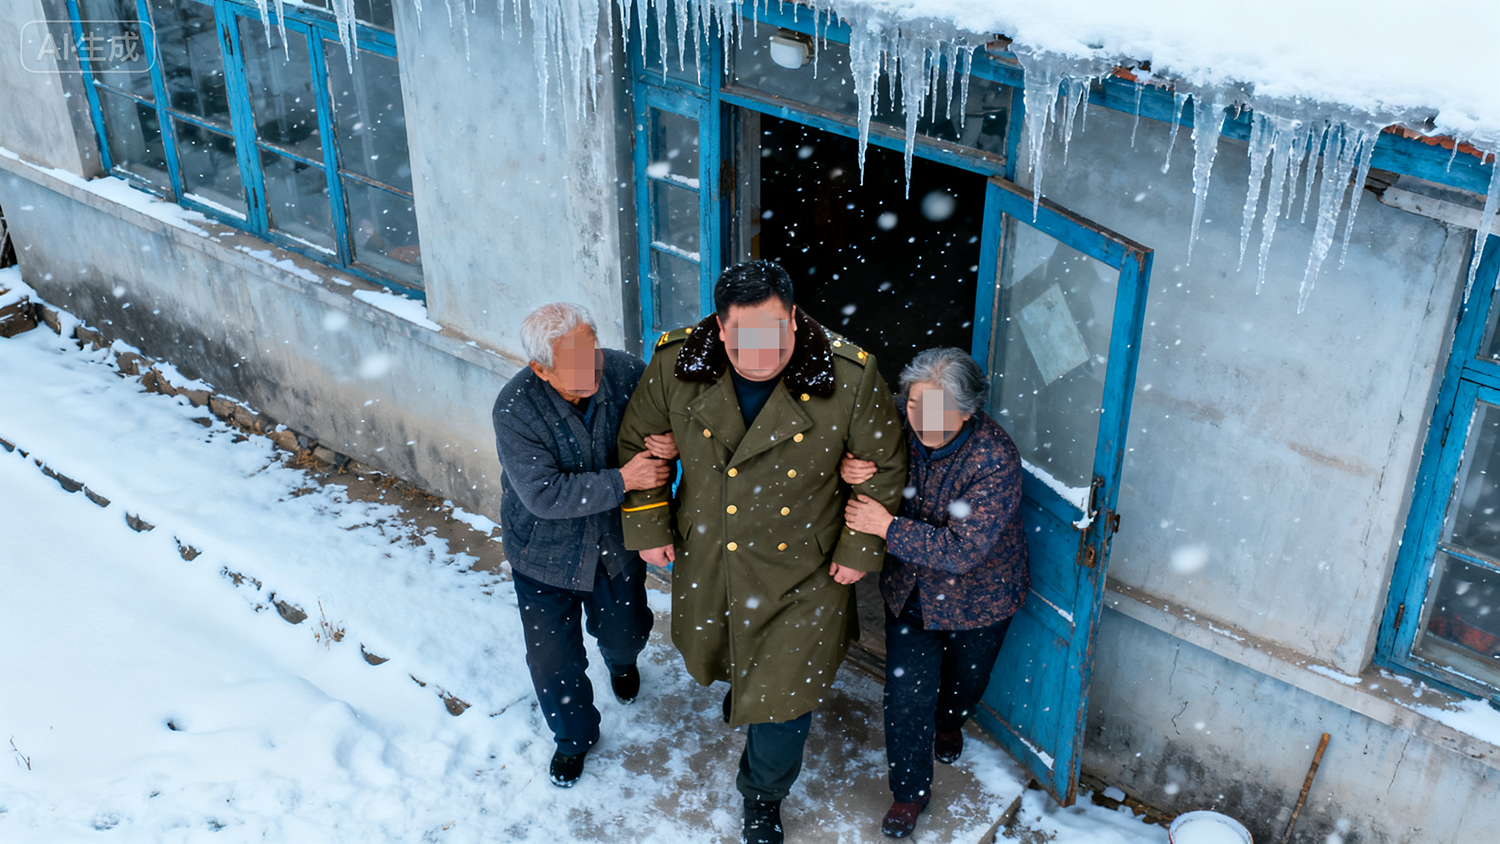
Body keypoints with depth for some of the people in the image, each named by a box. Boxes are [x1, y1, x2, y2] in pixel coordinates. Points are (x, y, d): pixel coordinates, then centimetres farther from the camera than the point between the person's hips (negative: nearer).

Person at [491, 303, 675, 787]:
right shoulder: (515, 410, -30)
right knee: (554, 659, 11)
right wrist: (622, 481, -34)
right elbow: (544, 495, -31)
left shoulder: (626, 373, -21)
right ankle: (574, 736, 41)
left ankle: (622, 661, 64)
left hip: (617, 543, 3)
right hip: (545, 553, -3)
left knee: (625, 632, 25)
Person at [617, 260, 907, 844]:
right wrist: (647, 527, 0)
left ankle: (763, 795, 37)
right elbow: (639, 444, -1)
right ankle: (741, 683, 67)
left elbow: (883, 467, -8)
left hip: (800, 572, -2)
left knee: (783, 693, 7)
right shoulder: (676, 364, -19)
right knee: (712, 653, 29)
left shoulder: (851, 377, -24)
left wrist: (862, 549, -4)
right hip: (706, 559, 3)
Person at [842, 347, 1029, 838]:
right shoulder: (901, 430, -19)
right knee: (906, 693, 2)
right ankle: (910, 790, 26)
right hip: (909, 590, 2)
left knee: (965, 680, 25)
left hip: (976, 596, -2)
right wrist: (848, 471, -27)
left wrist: (888, 528, -37)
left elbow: (962, 550, -34)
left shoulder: (995, 460, -32)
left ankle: (949, 721, 60)